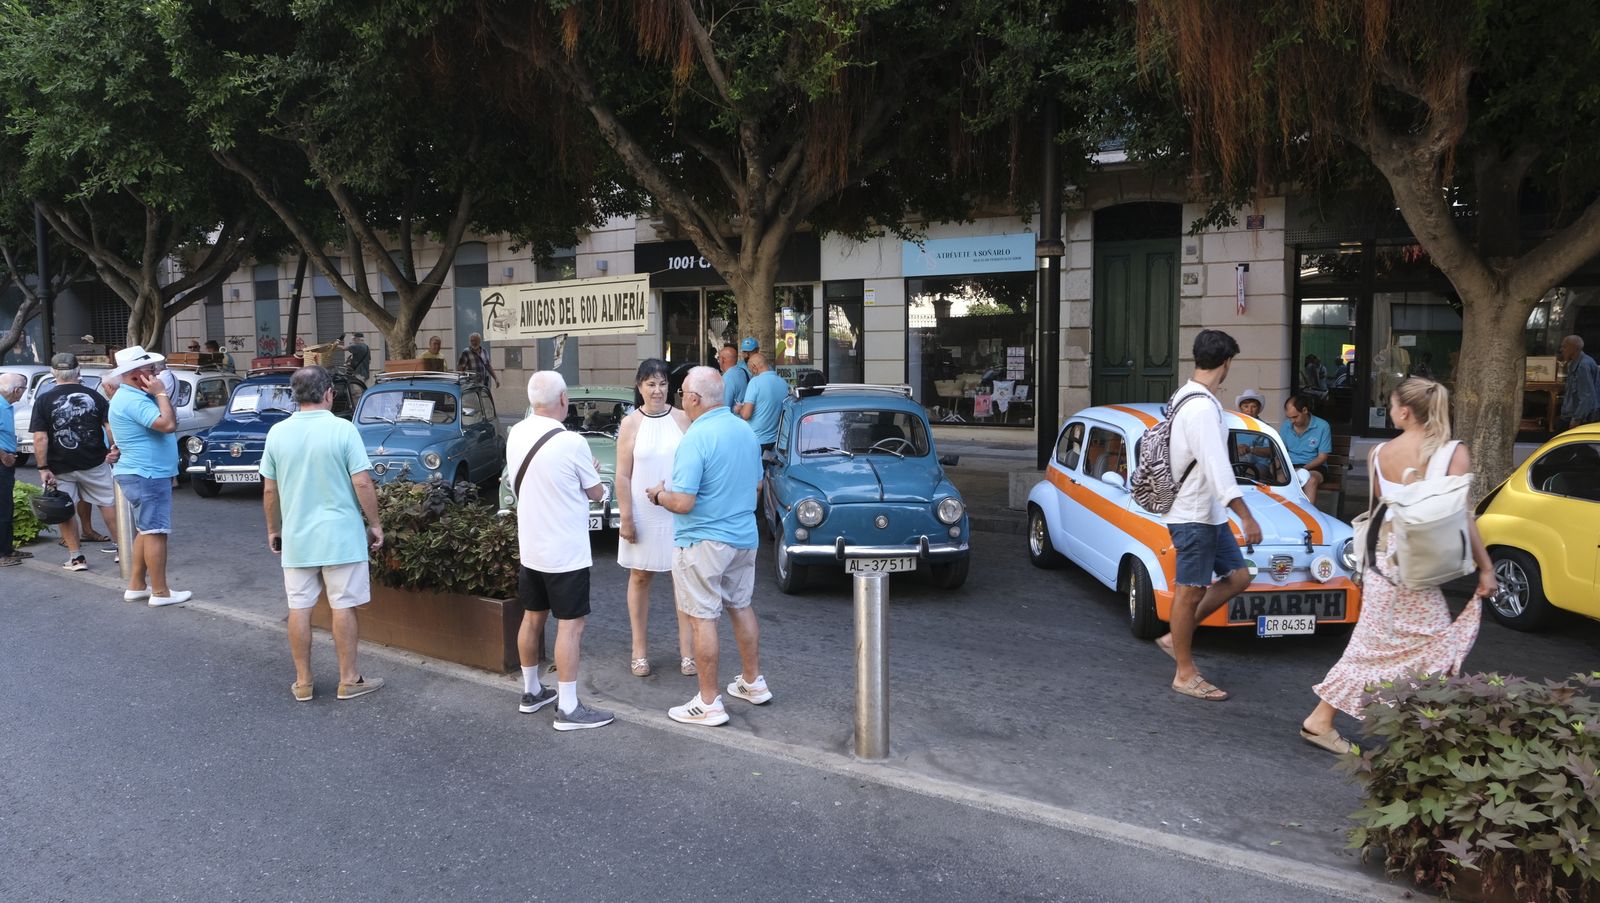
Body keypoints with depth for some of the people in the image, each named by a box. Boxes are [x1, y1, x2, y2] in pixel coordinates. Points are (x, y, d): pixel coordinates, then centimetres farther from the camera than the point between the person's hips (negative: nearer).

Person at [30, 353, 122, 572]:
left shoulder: (43, 400, -5)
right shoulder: (94, 396, -1)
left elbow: (40, 438, -10)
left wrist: (43, 468, -8)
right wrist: (115, 450, 4)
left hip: (61, 467, -1)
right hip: (95, 463, 1)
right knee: (108, 503, 12)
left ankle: (76, 557, 10)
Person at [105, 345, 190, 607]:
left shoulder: (134, 396, 14)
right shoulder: (132, 400, -20)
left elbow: (170, 422, 18)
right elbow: (168, 424, -28)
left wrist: (158, 395, 9)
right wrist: (161, 393, -19)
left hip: (145, 474, 11)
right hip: (147, 476, -11)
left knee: (146, 531, 17)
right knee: (156, 532, -7)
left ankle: (136, 586, 23)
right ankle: (160, 592, -3)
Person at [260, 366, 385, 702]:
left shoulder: (277, 432, 0)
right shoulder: (343, 429, -12)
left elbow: (269, 490, 5)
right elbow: (362, 484, -13)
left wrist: (273, 529, 18)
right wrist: (375, 524, -2)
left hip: (296, 537, 3)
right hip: (340, 535, -3)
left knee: (299, 609, 10)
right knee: (343, 607, 5)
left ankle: (303, 683, 18)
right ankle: (349, 680, 13)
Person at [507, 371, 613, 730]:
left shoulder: (516, 435, 0)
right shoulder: (571, 443, -20)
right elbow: (596, 492, -7)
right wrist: (591, 478, 15)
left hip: (529, 548, 7)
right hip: (565, 551, -7)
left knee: (532, 618, 17)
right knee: (570, 625, -2)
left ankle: (531, 691, 30)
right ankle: (568, 709, 1)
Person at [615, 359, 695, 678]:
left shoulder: (682, 418, -1)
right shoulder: (630, 424, -3)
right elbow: (623, 476, -3)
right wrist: (625, 517, -8)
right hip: (643, 514, 0)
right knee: (640, 578, 10)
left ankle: (687, 648, 14)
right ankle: (639, 648, 23)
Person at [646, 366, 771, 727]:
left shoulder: (697, 438, -21)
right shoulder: (746, 430, 4)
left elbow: (683, 503, -24)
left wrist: (659, 495, -4)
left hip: (703, 543, -8)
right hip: (744, 537, 8)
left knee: (703, 618, 0)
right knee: (741, 607, 20)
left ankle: (709, 704, 6)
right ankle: (754, 683, 32)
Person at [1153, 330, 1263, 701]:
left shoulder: (1185, 397, 10)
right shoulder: (1202, 408, -22)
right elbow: (1217, 468, -27)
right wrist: (1246, 517, -25)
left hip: (1208, 513, 10)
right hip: (1194, 515, -10)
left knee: (1237, 577, 12)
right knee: (1191, 591, 0)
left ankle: (1176, 636, 19)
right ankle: (1185, 674, 11)